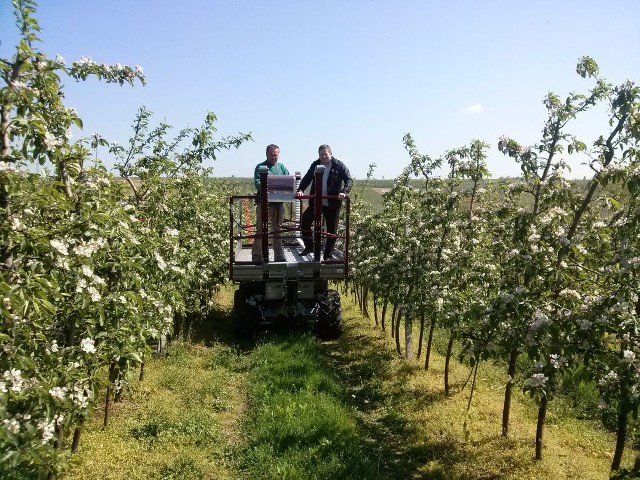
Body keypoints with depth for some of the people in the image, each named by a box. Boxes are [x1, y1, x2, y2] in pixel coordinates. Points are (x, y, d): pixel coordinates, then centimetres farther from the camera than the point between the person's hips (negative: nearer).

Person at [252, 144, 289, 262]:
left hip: (279, 203, 5)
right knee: (260, 230, -3)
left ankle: (279, 256, 21)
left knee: (278, 230, 13)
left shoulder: (282, 167, 14)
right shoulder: (260, 167, 1)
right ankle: (256, 257, 2)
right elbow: (257, 183, -12)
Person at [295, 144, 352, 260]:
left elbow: (349, 180, -11)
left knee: (331, 230, 4)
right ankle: (309, 247, 18)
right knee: (304, 221, 0)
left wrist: (344, 192, -28)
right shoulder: (315, 165, 3)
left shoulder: (339, 165, -8)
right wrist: (300, 190, -16)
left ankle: (328, 256, 17)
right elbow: (307, 178, 1)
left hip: (332, 204, -3)